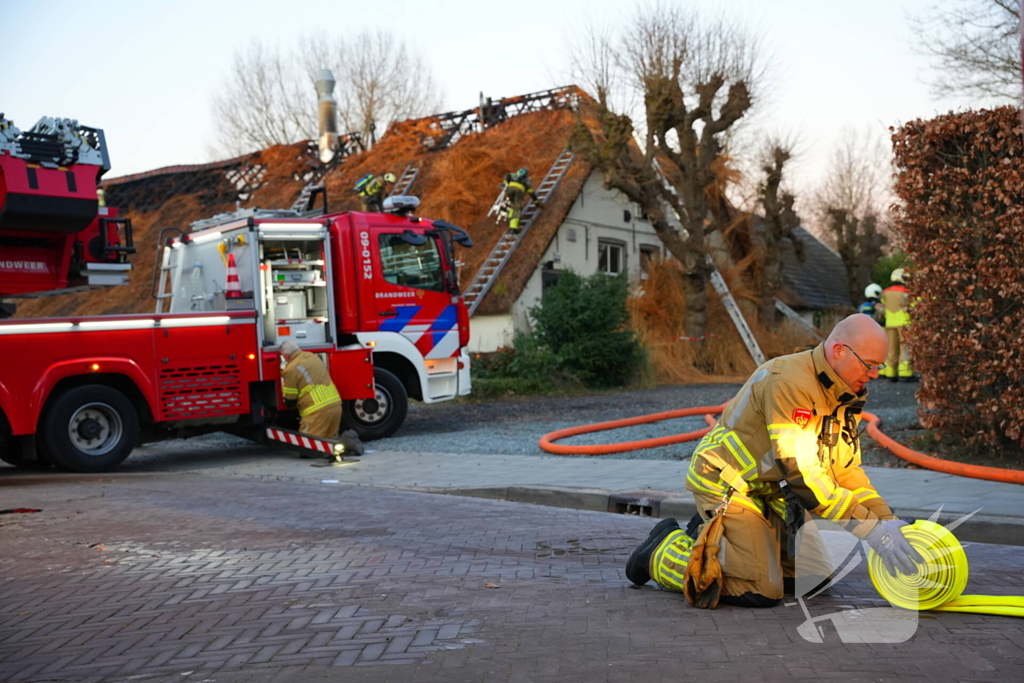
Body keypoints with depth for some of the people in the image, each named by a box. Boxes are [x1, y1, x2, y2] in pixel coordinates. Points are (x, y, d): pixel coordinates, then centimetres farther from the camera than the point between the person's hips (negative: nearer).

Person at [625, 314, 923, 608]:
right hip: (727, 483, -9)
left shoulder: (847, 393, 1)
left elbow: (846, 470, 4)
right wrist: (871, 529, -33)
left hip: (771, 490, 10)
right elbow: (801, 472, -33)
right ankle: (664, 548, 4)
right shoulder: (789, 383, -29)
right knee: (761, 592, -16)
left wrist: (886, 519, -9)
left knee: (816, 575, 12)